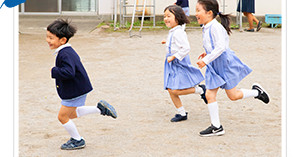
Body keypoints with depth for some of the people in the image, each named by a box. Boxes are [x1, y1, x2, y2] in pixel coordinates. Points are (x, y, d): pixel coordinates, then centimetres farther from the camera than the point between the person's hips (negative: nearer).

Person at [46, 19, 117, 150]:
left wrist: (54, 71, -28)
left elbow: (69, 72, -39)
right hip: (78, 89, 11)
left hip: (75, 91, -10)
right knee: (71, 113, 25)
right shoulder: (68, 51, 7)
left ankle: (77, 141, 19)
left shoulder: (65, 54, -26)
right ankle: (100, 109, 24)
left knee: (62, 116, 2)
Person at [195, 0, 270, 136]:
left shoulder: (215, 27, -19)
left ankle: (256, 91, 26)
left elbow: (220, 47, -27)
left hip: (225, 64, -9)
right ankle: (216, 127, 7)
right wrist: (207, 54, 13)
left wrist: (206, 60, -26)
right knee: (209, 95, 1)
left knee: (233, 96, 1)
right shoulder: (206, 29, 10)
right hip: (214, 67, 9)